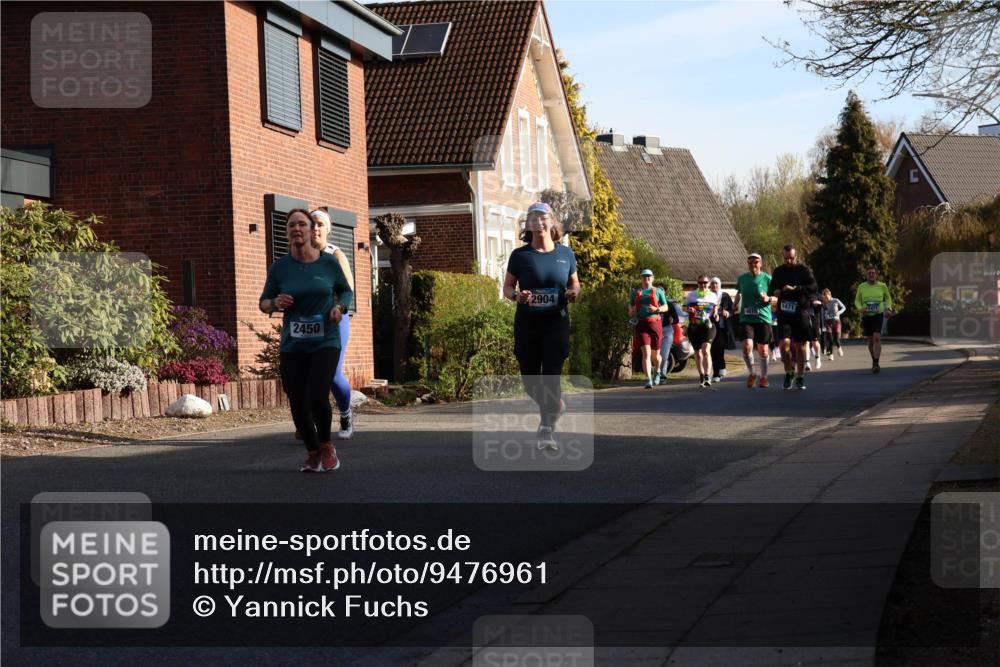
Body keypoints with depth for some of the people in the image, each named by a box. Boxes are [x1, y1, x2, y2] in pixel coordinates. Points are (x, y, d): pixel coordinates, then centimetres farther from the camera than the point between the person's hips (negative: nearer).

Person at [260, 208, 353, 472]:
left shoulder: (329, 262, -2)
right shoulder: (279, 268, -1)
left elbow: (346, 291, 13)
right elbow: (264, 303, 8)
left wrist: (340, 307, -8)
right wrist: (276, 303, -15)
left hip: (325, 342, -2)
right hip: (292, 346, 2)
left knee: (317, 397, -19)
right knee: (298, 404, 2)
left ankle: (326, 445, 9)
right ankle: (313, 452, 28)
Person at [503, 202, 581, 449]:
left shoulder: (565, 253, 2)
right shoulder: (520, 255, -2)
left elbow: (574, 282, 15)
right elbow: (507, 287, 4)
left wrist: (574, 292, -8)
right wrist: (517, 295, -18)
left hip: (556, 322, -1)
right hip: (527, 324, 1)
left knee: (551, 375, -11)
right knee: (529, 378, 7)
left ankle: (547, 430, -6)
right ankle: (554, 405, 37)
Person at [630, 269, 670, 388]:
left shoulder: (658, 291, 10)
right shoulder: (636, 292, 15)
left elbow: (666, 307, 7)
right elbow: (630, 306, 23)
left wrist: (656, 309, -13)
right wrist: (632, 311, 0)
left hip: (655, 324, 0)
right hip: (641, 324, 0)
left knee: (655, 354, 10)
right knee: (646, 353, -15)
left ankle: (657, 371, 42)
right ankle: (648, 380, -20)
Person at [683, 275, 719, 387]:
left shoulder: (713, 295, 12)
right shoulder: (692, 294, 9)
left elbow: (716, 306, 26)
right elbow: (684, 307, 14)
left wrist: (715, 312, 4)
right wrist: (689, 309, -8)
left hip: (708, 326, -2)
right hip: (694, 327, 2)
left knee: (706, 350, -21)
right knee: (698, 353, 10)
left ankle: (708, 376, -29)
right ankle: (701, 375, 27)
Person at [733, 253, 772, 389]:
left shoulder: (767, 278, -1)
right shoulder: (742, 278, 7)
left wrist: (768, 299, -15)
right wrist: (736, 305, 8)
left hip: (763, 318, -1)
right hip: (746, 318, 1)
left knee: (763, 349, 6)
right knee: (747, 346, -16)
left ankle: (763, 376, 25)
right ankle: (752, 373, 6)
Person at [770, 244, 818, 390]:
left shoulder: (804, 270, 0)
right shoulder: (778, 272, 12)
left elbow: (813, 287, -11)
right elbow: (772, 287, 26)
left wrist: (795, 289, -20)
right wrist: (775, 292, 2)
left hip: (801, 313, -2)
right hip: (784, 313, 2)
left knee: (800, 346, 2)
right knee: (785, 342, -14)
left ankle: (800, 377, 14)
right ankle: (789, 372, 4)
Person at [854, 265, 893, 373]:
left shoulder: (882, 286, 0)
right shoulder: (862, 287, 0)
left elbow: (888, 298, 17)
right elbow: (857, 301, 11)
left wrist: (888, 308, 0)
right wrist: (861, 308, -10)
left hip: (878, 315, -2)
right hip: (866, 316, 2)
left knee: (877, 338, -20)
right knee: (870, 340, 10)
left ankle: (876, 363, -22)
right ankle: (873, 360, 33)